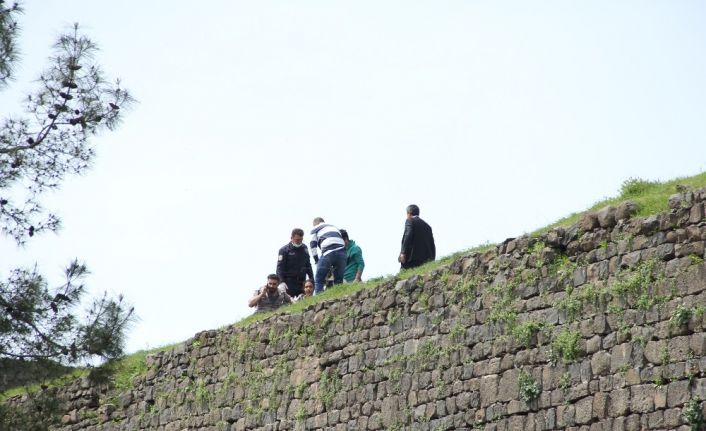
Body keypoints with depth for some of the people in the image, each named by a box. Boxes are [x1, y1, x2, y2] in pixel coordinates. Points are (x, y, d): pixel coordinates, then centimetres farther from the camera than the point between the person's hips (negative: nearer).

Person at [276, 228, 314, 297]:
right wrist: (282, 282, -18)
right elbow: (280, 268, -8)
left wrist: (311, 278, 14)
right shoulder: (284, 250, -5)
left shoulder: (304, 248, 12)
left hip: (301, 282, 5)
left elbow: (308, 265, 22)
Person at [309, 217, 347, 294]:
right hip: (342, 252, 4)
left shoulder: (315, 229, 23)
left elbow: (313, 245, 10)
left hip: (328, 252, -4)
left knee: (319, 280, 4)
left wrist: (317, 261, 12)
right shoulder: (334, 227, 35)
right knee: (339, 280, 12)